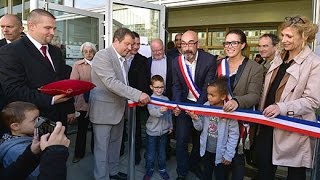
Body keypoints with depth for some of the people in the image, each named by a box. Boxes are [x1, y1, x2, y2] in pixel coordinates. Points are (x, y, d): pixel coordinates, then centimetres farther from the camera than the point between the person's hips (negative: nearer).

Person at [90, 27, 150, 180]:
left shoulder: (123, 59, 10)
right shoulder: (102, 56, -16)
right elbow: (111, 83, -27)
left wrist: (135, 98, 3)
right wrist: (137, 95, -29)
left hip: (118, 109, 8)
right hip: (104, 109, -8)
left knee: (115, 144, 19)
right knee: (102, 147, 4)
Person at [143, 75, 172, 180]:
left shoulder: (166, 99, -1)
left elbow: (169, 113, 9)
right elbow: (152, 112, -30)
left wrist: (170, 126, 13)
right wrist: (160, 110, -50)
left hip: (164, 131, 3)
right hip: (152, 131, -3)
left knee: (162, 152, 17)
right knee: (150, 153, 10)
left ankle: (162, 169, 36)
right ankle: (149, 170, 30)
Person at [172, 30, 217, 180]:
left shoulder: (209, 60, -16)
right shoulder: (177, 62, -6)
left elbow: (208, 87, -17)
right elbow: (176, 86, -1)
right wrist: (177, 105, -17)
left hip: (203, 104, -1)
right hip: (185, 104, 1)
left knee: (200, 138, 15)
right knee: (181, 139, 0)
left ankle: (194, 164, 41)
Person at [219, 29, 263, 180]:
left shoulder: (255, 68, -6)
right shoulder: (219, 64, 6)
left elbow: (254, 96, -15)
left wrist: (237, 101, -34)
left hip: (240, 120, -3)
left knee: (237, 157, 7)